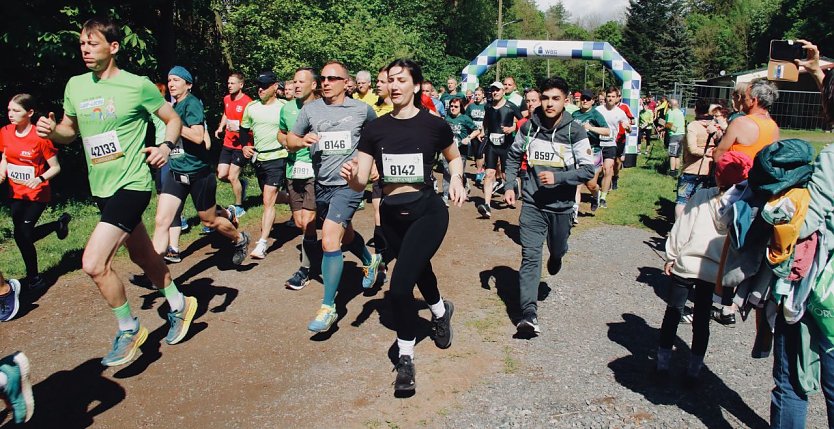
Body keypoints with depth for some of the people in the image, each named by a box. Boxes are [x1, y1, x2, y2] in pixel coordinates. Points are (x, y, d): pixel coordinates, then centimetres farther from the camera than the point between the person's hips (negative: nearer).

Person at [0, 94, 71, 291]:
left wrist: (41, 178, -28)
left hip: (36, 194, -6)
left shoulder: (40, 137, -17)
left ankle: (33, 278, 12)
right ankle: (59, 224, 36)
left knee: (22, 235, -9)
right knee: (23, 235, 9)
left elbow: (56, 167, -11)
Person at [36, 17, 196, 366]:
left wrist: (167, 146, -16)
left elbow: (173, 119, 3)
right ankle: (179, 305, 41)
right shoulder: (75, 85, 6)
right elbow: (70, 130, 18)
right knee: (142, 256, 19)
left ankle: (128, 330, 4)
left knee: (93, 262, -17)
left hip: (132, 184, -7)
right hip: (101, 188, 7)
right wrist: (51, 131, -4)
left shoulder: (138, 85, -9)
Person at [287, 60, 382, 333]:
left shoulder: (361, 109, -3)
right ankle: (371, 261, 56)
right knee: (345, 234, 23)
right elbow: (290, 141, 8)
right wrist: (302, 140, -14)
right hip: (321, 185, 5)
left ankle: (328, 307, -12)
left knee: (329, 237, -20)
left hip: (349, 184, -5)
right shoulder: (310, 109, 2)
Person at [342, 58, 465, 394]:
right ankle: (441, 311, 60)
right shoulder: (375, 129, -2)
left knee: (400, 285, -18)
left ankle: (405, 356, 5)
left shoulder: (434, 125, -9)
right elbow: (361, 182, -5)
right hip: (390, 215, 5)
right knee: (418, 270, 26)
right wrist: (352, 175, -27)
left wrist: (456, 180, -9)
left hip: (427, 211, -4)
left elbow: (454, 157, 11)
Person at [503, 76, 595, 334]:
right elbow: (514, 156, 12)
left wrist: (557, 178, -22)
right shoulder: (529, 127, -3)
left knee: (558, 250, 22)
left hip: (561, 206, 0)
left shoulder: (575, 132, -9)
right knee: (530, 256, -9)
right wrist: (509, 186, 3)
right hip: (532, 204, 0)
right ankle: (529, 313, -11)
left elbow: (588, 169, -10)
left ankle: (555, 258, 61)